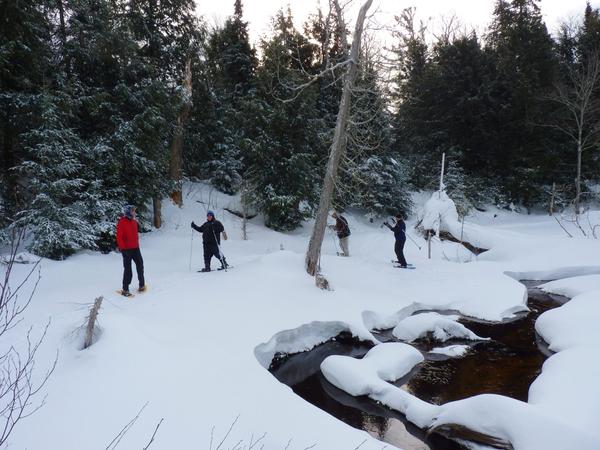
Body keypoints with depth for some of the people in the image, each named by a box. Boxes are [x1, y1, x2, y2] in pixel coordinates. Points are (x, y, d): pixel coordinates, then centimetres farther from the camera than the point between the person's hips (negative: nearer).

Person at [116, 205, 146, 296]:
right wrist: (123, 248, -17)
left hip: (135, 248, 7)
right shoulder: (121, 222, -11)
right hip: (127, 250, -6)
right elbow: (119, 237, -13)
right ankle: (125, 289, 8)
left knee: (140, 266, 9)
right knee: (128, 269, -1)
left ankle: (142, 284, 24)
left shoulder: (134, 221, 10)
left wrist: (137, 245, 14)